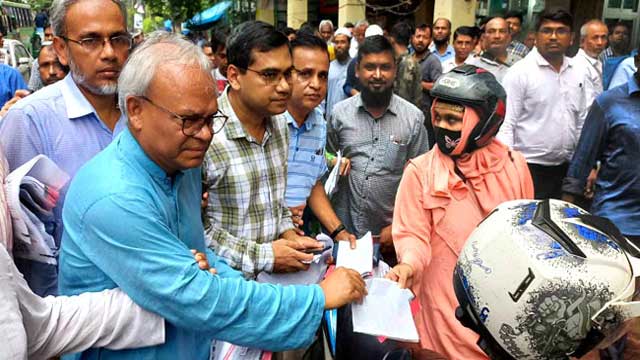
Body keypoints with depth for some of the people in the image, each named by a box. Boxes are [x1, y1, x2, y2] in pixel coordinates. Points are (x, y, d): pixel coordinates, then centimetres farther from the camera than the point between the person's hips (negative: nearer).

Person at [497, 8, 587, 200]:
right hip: (529, 167, -6)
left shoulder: (578, 73, 8)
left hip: (566, 167, 6)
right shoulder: (520, 72, -9)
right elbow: (506, 124, -13)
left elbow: (582, 122, 14)